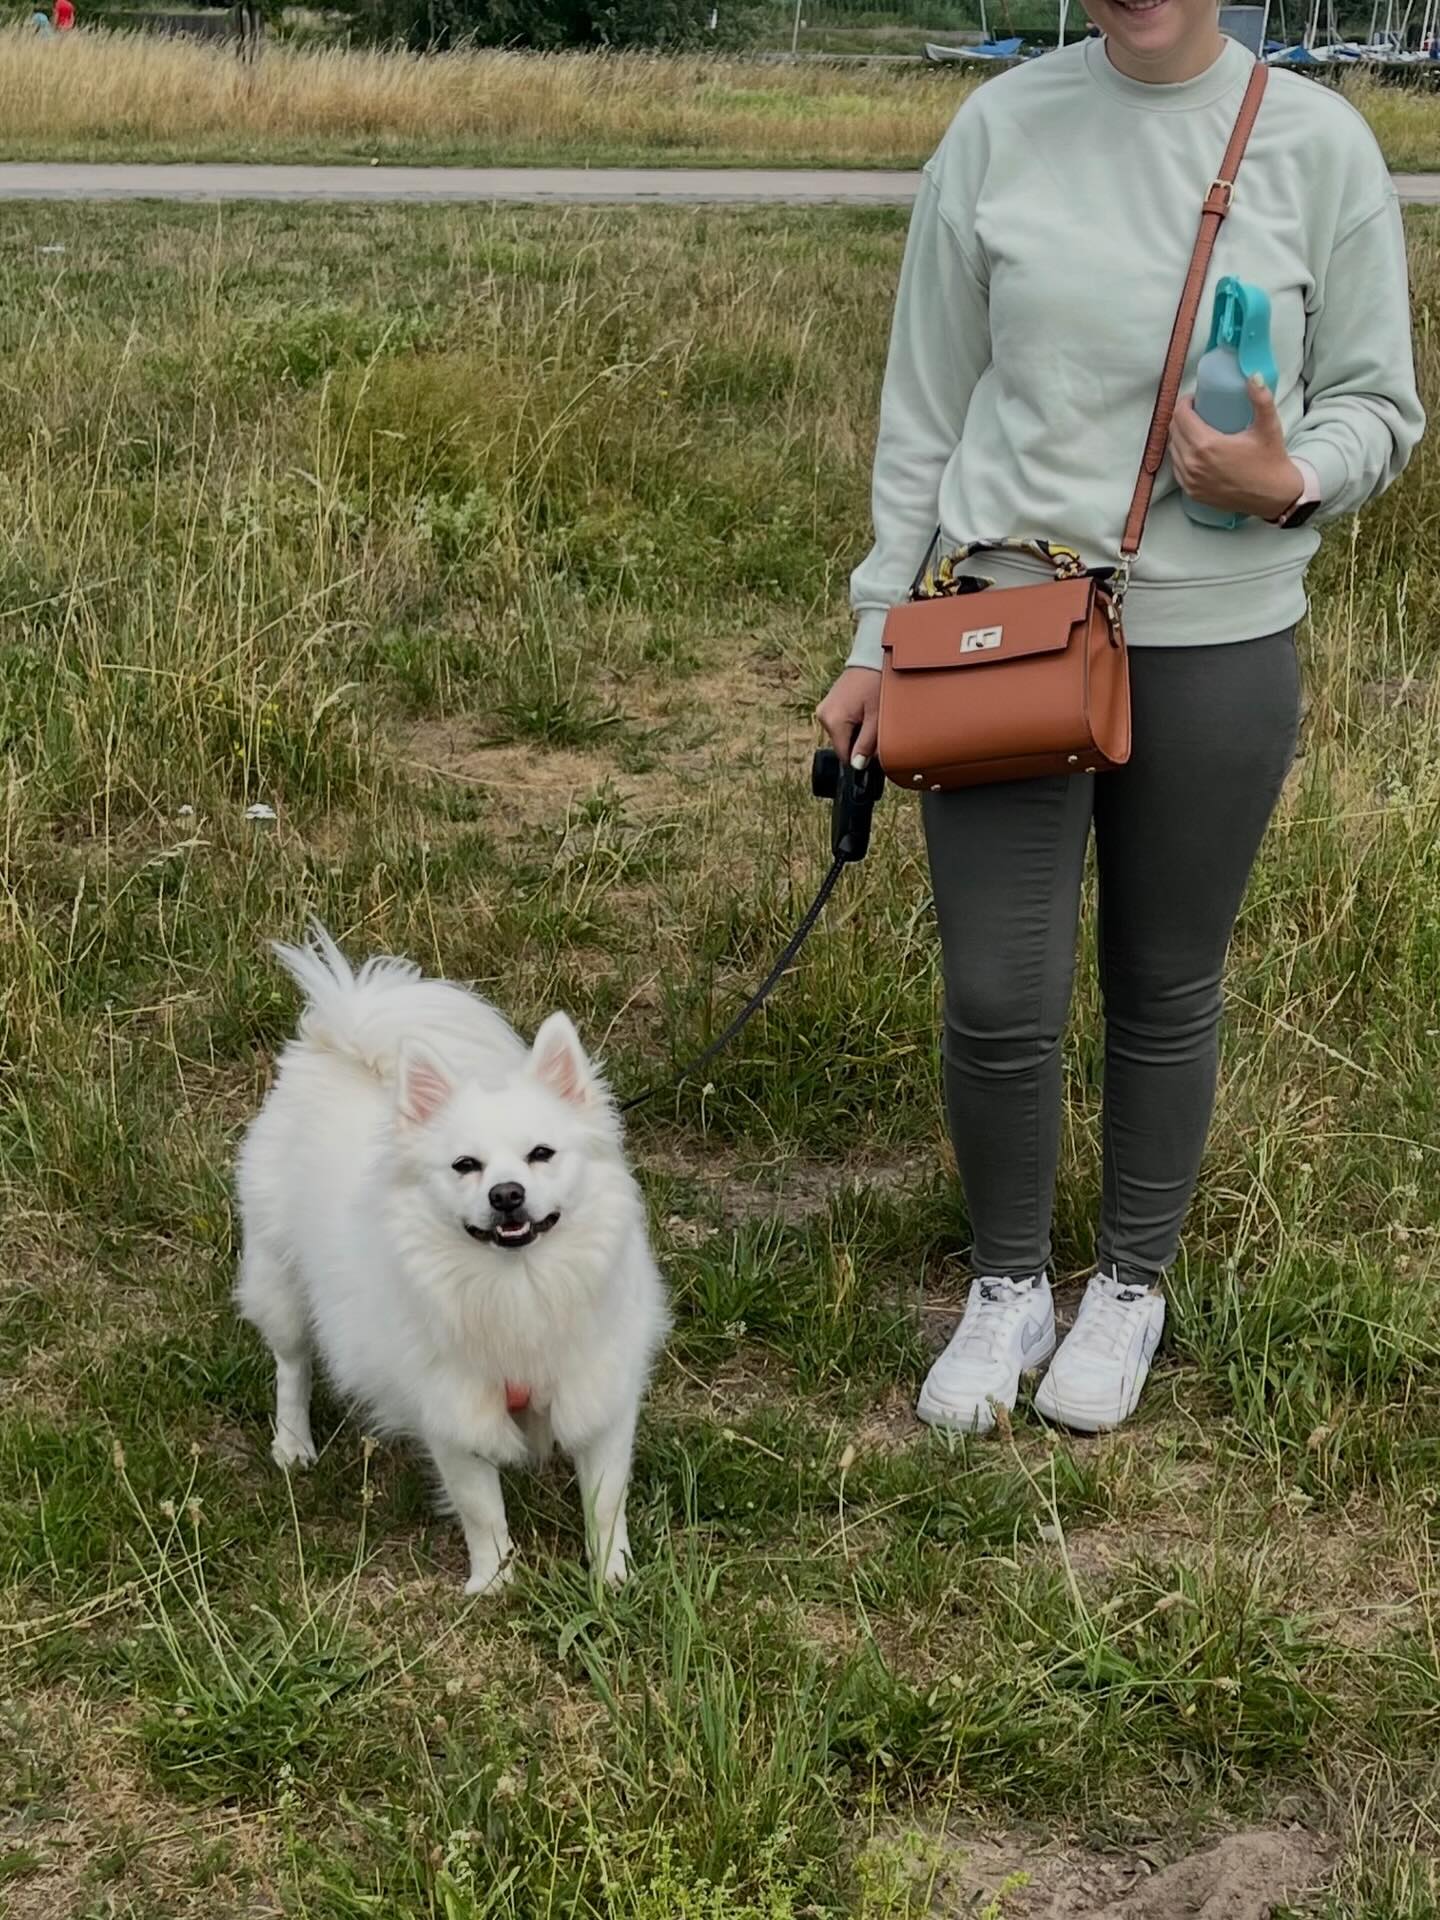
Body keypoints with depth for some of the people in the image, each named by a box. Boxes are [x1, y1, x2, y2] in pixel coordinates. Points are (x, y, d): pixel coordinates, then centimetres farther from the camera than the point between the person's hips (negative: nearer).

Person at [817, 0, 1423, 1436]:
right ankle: (1007, 1286, 26)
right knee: (997, 1003, 1)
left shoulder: (1318, 146, -4)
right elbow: (924, 409, 5)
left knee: (1166, 994, 12)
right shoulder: (999, 129, 0)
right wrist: (876, 639, 5)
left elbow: (1378, 403, 2)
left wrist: (1292, 482, -20)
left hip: (1218, 646, 0)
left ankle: (1131, 1286, 34)